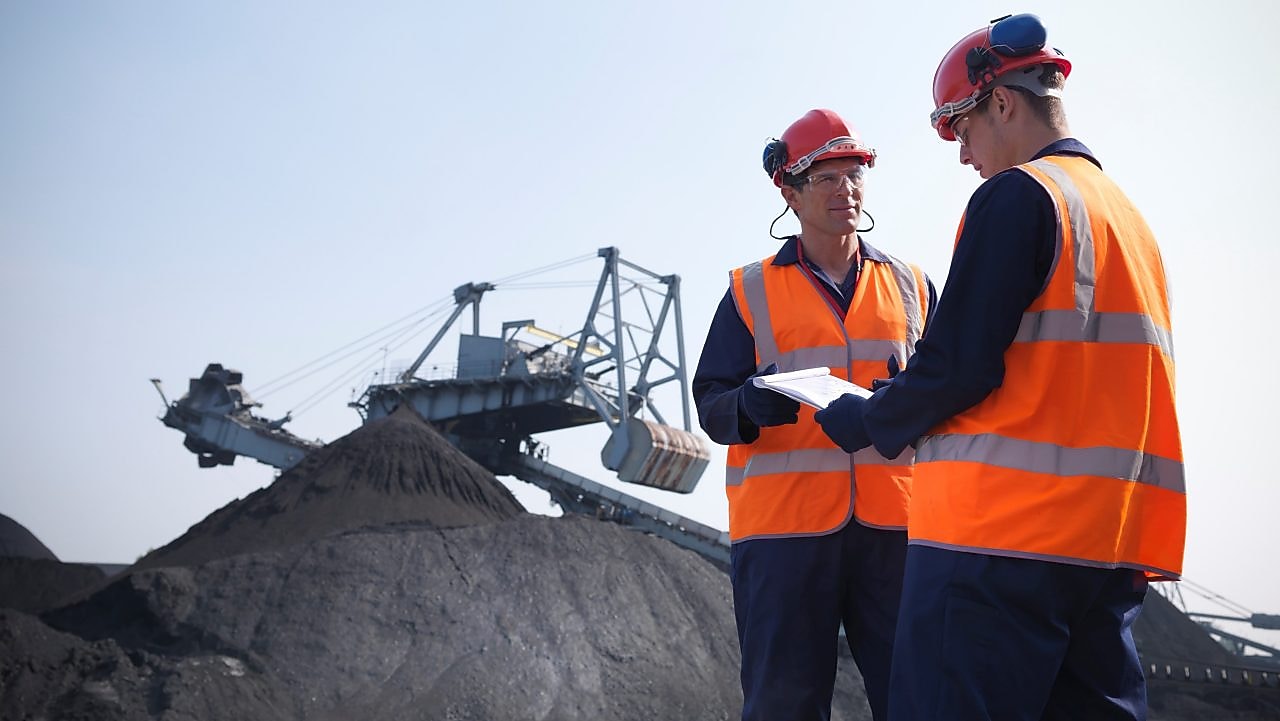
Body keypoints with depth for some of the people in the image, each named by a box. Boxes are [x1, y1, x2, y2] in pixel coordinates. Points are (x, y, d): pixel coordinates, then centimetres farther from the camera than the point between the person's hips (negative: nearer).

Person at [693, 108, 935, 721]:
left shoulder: (908, 285, 17)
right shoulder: (751, 291, 11)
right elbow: (711, 406, 5)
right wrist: (749, 405, -18)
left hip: (892, 523, 2)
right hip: (783, 524, -2)